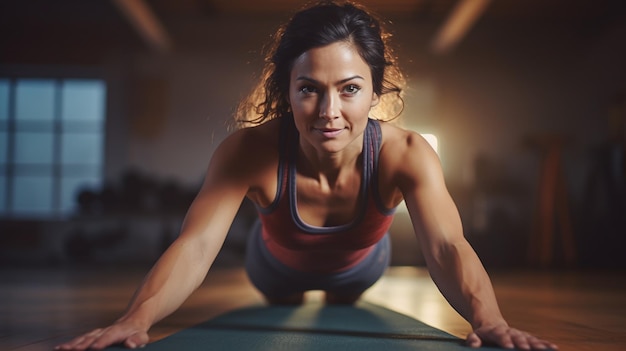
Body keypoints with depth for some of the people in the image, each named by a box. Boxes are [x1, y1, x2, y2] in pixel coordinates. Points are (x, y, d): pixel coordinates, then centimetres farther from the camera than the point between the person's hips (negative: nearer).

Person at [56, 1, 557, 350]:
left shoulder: (405, 155, -41)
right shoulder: (250, 151, -43)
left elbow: (446, 248, -51)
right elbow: (197, 245, -50)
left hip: (360, 264, 1)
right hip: (279, 266, 0)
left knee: (346, 308, 37)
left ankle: (339, 304, 75)